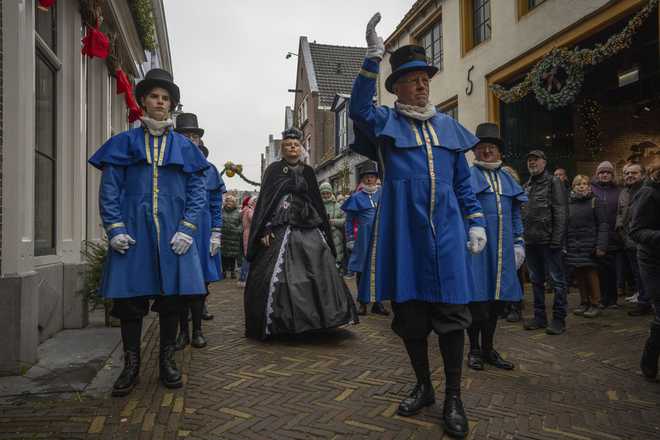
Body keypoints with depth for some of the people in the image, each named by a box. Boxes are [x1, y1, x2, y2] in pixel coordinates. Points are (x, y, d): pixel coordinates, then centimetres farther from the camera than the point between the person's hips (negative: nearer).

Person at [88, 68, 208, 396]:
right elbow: (109, 188, 4)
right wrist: (114, 228, -8)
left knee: (171, 297, 5)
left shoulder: (184, 147, 10)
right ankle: (131, 365, 17)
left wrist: (187, 228, -7)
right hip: (133, 233, 0)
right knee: (130, 298, 2)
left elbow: (197, 190, 5)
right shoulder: (124, 143, 9)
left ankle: (167, 360, 20)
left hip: (173, 234, 1)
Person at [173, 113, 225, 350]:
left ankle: (197, 330, 17)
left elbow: (216, 206, 7)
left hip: (202, 234, 1)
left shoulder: (209, 170, 8)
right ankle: (183, 331, 16)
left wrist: (216, 235, 0)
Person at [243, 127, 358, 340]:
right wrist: (264, 230, -12)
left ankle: (314, 319, 5)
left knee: (320, 270, -4)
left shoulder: (308, 171, 15)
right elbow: (264, 201, -1)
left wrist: (324, 230, 12)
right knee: (277, 275, -9)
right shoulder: (274, 169, 5)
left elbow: (317, 202, 17)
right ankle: (276, 321, 2)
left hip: (308, 228, 4)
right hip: (280, 228, -3)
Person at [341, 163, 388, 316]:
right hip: (363, 238, -2)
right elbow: (349, 220, 3)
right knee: (362, 270, 3)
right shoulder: (356, 197, 4)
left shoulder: (382, 194, 10)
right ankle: (363, 303, 12)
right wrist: (350, 239, -2)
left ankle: (378, 302, 16)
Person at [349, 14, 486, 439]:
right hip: (403, 231, -1)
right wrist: (374, 58, -26)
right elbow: (358, 109, -17)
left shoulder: (448, 126, 16)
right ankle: (424, 386, 25)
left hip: (446, 230, 2)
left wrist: (476, 222, 8)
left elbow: (463, 182, 17)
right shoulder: (385, 121, 7)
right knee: (409, 311, 6)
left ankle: (454, 397, 13)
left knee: (451, 311, -1)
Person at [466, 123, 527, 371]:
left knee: (497, 299, 10)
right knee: (477, 299, -1)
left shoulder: (507, 179, 17)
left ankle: (488, 348, 24)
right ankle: (474, 349, 15)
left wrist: (518, 242, 11)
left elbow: (515, 214, 18)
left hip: (503, 249, 5)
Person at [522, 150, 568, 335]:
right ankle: (540, 316, 23)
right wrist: (522, 236, 9)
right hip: (531, 241, 7)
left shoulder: (553, 182, -3)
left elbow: (560, 213, -10)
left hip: (548, 240, -7)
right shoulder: (527, 186, 16)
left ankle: (559, 318, 7)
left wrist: (557, 239, -17)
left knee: (557, 279, 0)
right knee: (536, 280, 13)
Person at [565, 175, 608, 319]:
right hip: (573, 246, 3)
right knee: (578, 274, 5)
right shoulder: (569, 203, 11)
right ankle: (584, 302, 18)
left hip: (589, 244, -3)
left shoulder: (595, 201, 1)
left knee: (591, 273, -3)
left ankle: (595, 304, 9)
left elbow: (603, 225, -5)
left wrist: (601, 245, -14)